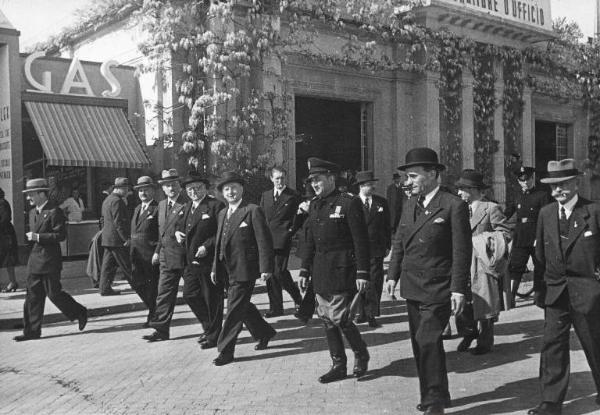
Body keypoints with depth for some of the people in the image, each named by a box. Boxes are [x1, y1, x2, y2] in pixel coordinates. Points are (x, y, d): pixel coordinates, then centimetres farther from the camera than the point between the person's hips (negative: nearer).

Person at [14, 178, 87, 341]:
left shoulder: (54, 211, -12)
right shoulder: (32, 212, 15)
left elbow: (61, 235, -18)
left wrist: (38, 237, -20)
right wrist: (29, 238, 10)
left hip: (50, 260, -8)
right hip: (34, 260, 8)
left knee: (54, 294, -2)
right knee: (32, 295, 7)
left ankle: (80, 313, 18)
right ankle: (32, 330, 12)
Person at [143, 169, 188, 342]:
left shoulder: (189, 203, -10)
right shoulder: (162, 205, 14)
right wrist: (157, 251, 18)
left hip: (187, 254, -6)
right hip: (167, 256, 6)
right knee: (164, 292, 4)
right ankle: (161, 329, 9)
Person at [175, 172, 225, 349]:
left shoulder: (216, 206, -10)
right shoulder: (187, 207, 15)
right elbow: (182, 225, 27)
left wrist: (207, 246, -22)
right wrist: (177, 232, 5)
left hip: (209, 261, -8)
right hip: (191, 261, 8)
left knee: (212, 299, 2)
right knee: (189, 295, 10)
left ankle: (213, 336, 17)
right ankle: (209, 327, 29)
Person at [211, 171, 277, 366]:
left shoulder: (253, 211, -8)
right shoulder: (222, 214, 15)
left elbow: (264, 241, -12)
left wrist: (266, 268, -18)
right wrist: (215, 268, 17)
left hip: (245, 270, -8)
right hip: (228, 270, 8)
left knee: (235, 309, -5)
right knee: (243, 306, 18)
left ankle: (225, 350, 4)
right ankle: (264, 333, 38)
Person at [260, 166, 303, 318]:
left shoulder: (293, 196, -1)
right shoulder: (265, 196, 15)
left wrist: (290, 231, -7)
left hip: (282, 240, -5)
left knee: (280, 272, -12)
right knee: (270, 273, 6)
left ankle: (298, 298, 11)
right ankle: (275, 308, 15)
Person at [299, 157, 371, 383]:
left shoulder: (349, 203, -10)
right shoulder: (314, 205, 10)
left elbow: (361, 241, -12)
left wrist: (362, 273, -15)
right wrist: (304, 269, 11)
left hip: (341, 270, -7)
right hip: (320, 270, 7)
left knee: (341, 319, -6)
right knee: (327, 320, 11)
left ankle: (361, 354, 20)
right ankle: (338, 365, 23)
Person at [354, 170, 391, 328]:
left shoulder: (382, 202, 7)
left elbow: (387, 226, 11)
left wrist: (388, 245, 6)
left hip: (376, 250, 1)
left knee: (374, 283, -1)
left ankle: (371, 314, 8)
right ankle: (363, 312, 21)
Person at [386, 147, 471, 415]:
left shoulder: (453, 206, -10)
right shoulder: (411, 205, 10)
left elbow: (462, 251, -12)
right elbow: (399, 242, 15)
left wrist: (458, 289, -15)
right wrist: (393, 274, 8)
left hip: (438, 290, -7)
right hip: (412, 288, 7)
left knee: (428, 341, -12)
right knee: (419, 343, 13)